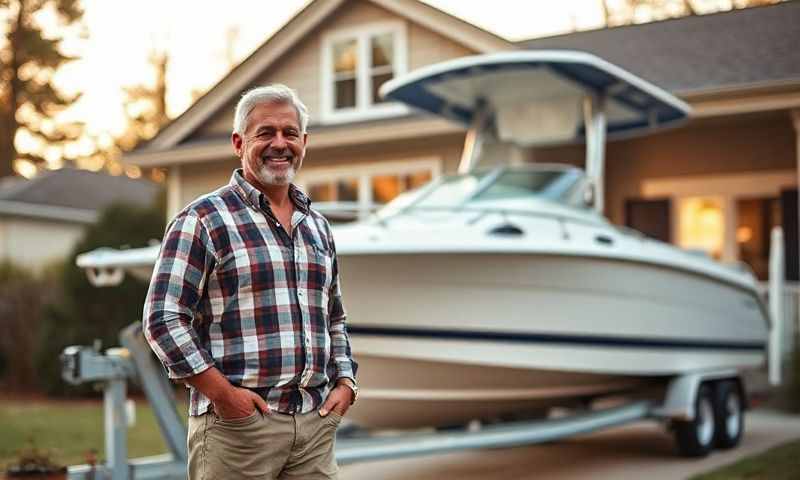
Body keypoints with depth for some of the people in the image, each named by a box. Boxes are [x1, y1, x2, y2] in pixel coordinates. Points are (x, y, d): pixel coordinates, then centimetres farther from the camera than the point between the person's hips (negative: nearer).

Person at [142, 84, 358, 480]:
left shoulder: (318, 226, 16)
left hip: (316, 423, 6)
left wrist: (345, 382, 9)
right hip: (238, 422, -5)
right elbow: (163, 319, -9)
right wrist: (222, 392, -14)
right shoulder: (203, 220, -4)